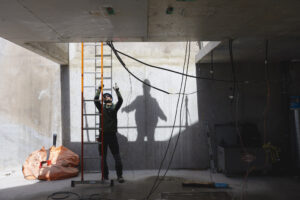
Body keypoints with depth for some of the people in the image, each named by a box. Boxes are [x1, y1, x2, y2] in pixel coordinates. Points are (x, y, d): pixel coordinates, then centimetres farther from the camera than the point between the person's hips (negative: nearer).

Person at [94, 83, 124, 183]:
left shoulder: (114, 108, 3)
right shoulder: (101, 108, 8)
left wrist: (117, 91, -22)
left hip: (112, 135, -2)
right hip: (103, 135, 2)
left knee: (117, 156, -1)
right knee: (103, 157, 6)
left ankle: (119, 175, 5)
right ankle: (105, 176, 11)